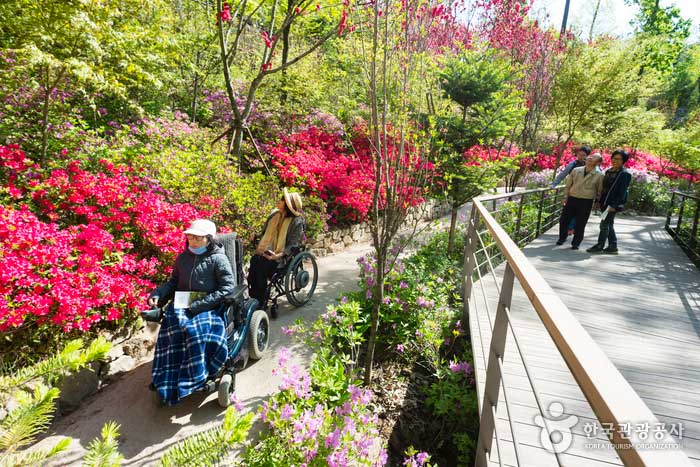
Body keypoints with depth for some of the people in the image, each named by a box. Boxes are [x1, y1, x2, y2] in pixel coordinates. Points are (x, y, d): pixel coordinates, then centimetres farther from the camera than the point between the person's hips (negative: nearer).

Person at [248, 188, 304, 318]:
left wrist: (279, 255, -22)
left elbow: (292, 244, -9)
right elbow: (264, 233, 21)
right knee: (254, 261, -26)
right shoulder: (274, 215, 14)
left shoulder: (296, 222, -4)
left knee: (262, 266, -30)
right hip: (265, 251, 5)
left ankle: (260, 304, -16)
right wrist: (260, 247, 4)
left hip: (280, 256, -5)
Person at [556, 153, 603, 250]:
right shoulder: (576, 170, 5)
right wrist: (566, 197, 6)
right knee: (564, 220, 6)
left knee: (580, 224, 3)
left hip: (586, 202, -2)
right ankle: (562, 238, 27)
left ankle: (576, 243, 18)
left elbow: (600, 191, 5)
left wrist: (596, 201, 1)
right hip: (572, 199, 3)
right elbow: (568, 185, 11)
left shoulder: (599, 175, -3)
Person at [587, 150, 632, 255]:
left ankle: (599, 246, 4)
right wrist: (599, 201, 17)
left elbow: (622, 192, -16)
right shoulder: (609, 171, 14)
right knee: (609, 225, 13)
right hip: (605, 203, 9)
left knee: (605, 224, -5)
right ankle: (613, 246, 21)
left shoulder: (624, 174, -10)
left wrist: (614, 205, -21)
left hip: (613, 204, -9)